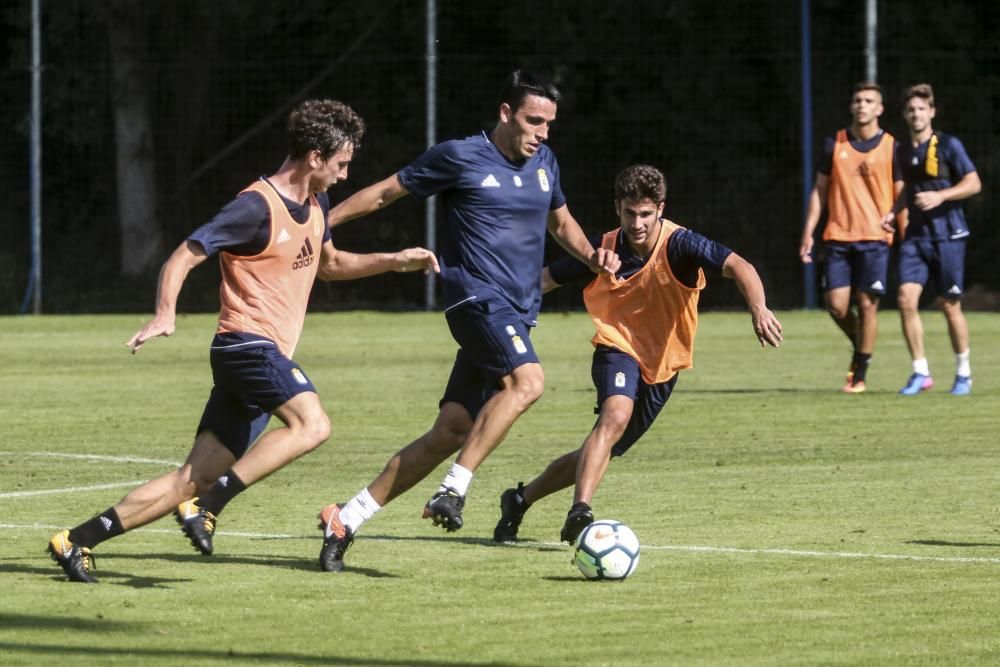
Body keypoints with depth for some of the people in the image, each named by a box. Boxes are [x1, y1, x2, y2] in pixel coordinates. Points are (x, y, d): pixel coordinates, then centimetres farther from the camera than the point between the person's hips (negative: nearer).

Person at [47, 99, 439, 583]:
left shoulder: (314, 206, 16)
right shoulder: (257, 207, -12)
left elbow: (329, 264, 35)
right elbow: (183, 257, -14)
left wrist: (395, 261, 24)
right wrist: (165, 314, -31)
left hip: (267, 355, 9)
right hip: (248, 341, -9)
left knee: (194, 479, 2)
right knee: (311, 424, -29)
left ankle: (77, 541, 3)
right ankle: (207, 507, -27)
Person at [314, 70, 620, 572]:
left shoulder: (543, 163, 14)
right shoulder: (460, 157, -4)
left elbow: (561, 222, 31)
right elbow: (386, 192, 5)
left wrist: (593, 257, 11)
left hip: (516, 315, 7)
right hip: (477, 298, -7)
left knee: (451, 431, 1)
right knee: (527, 379, -32)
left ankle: (348, 519, 7)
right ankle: (455, 489, -29)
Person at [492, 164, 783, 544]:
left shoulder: (678, 245, -18)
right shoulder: (604, 249, -10)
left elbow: (738, 266, -32)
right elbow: (546, 279, 3)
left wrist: (758, 309, -50)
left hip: (663, 366, 1)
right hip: (618, 349, -1)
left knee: (603, 453, 8)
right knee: (616, 415, -33)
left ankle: (520, 500, 26)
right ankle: (580, 512, -39)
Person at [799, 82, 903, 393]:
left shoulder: (891, 148, 1)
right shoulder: (834, 144, 7)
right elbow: (820, 190, 12)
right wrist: (808, 233, 5)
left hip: (875, 239, -2)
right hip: (837, 238, 2)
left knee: (867, 305, -4)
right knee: (836, 305, -3)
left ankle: (860, 375, 7)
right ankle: (859, 348, 27)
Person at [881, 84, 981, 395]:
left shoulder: (948, 145, -5)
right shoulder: (903, 152, 12)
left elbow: (973, 183, -9)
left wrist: (940, 196, -21)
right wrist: (894, 212, 12)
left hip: (947, 235, -4)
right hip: (915, 237, 4)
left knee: (949, 305, 1)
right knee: (906, 299, -11)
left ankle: (963, 373, 18)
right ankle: (921, 372, -2)